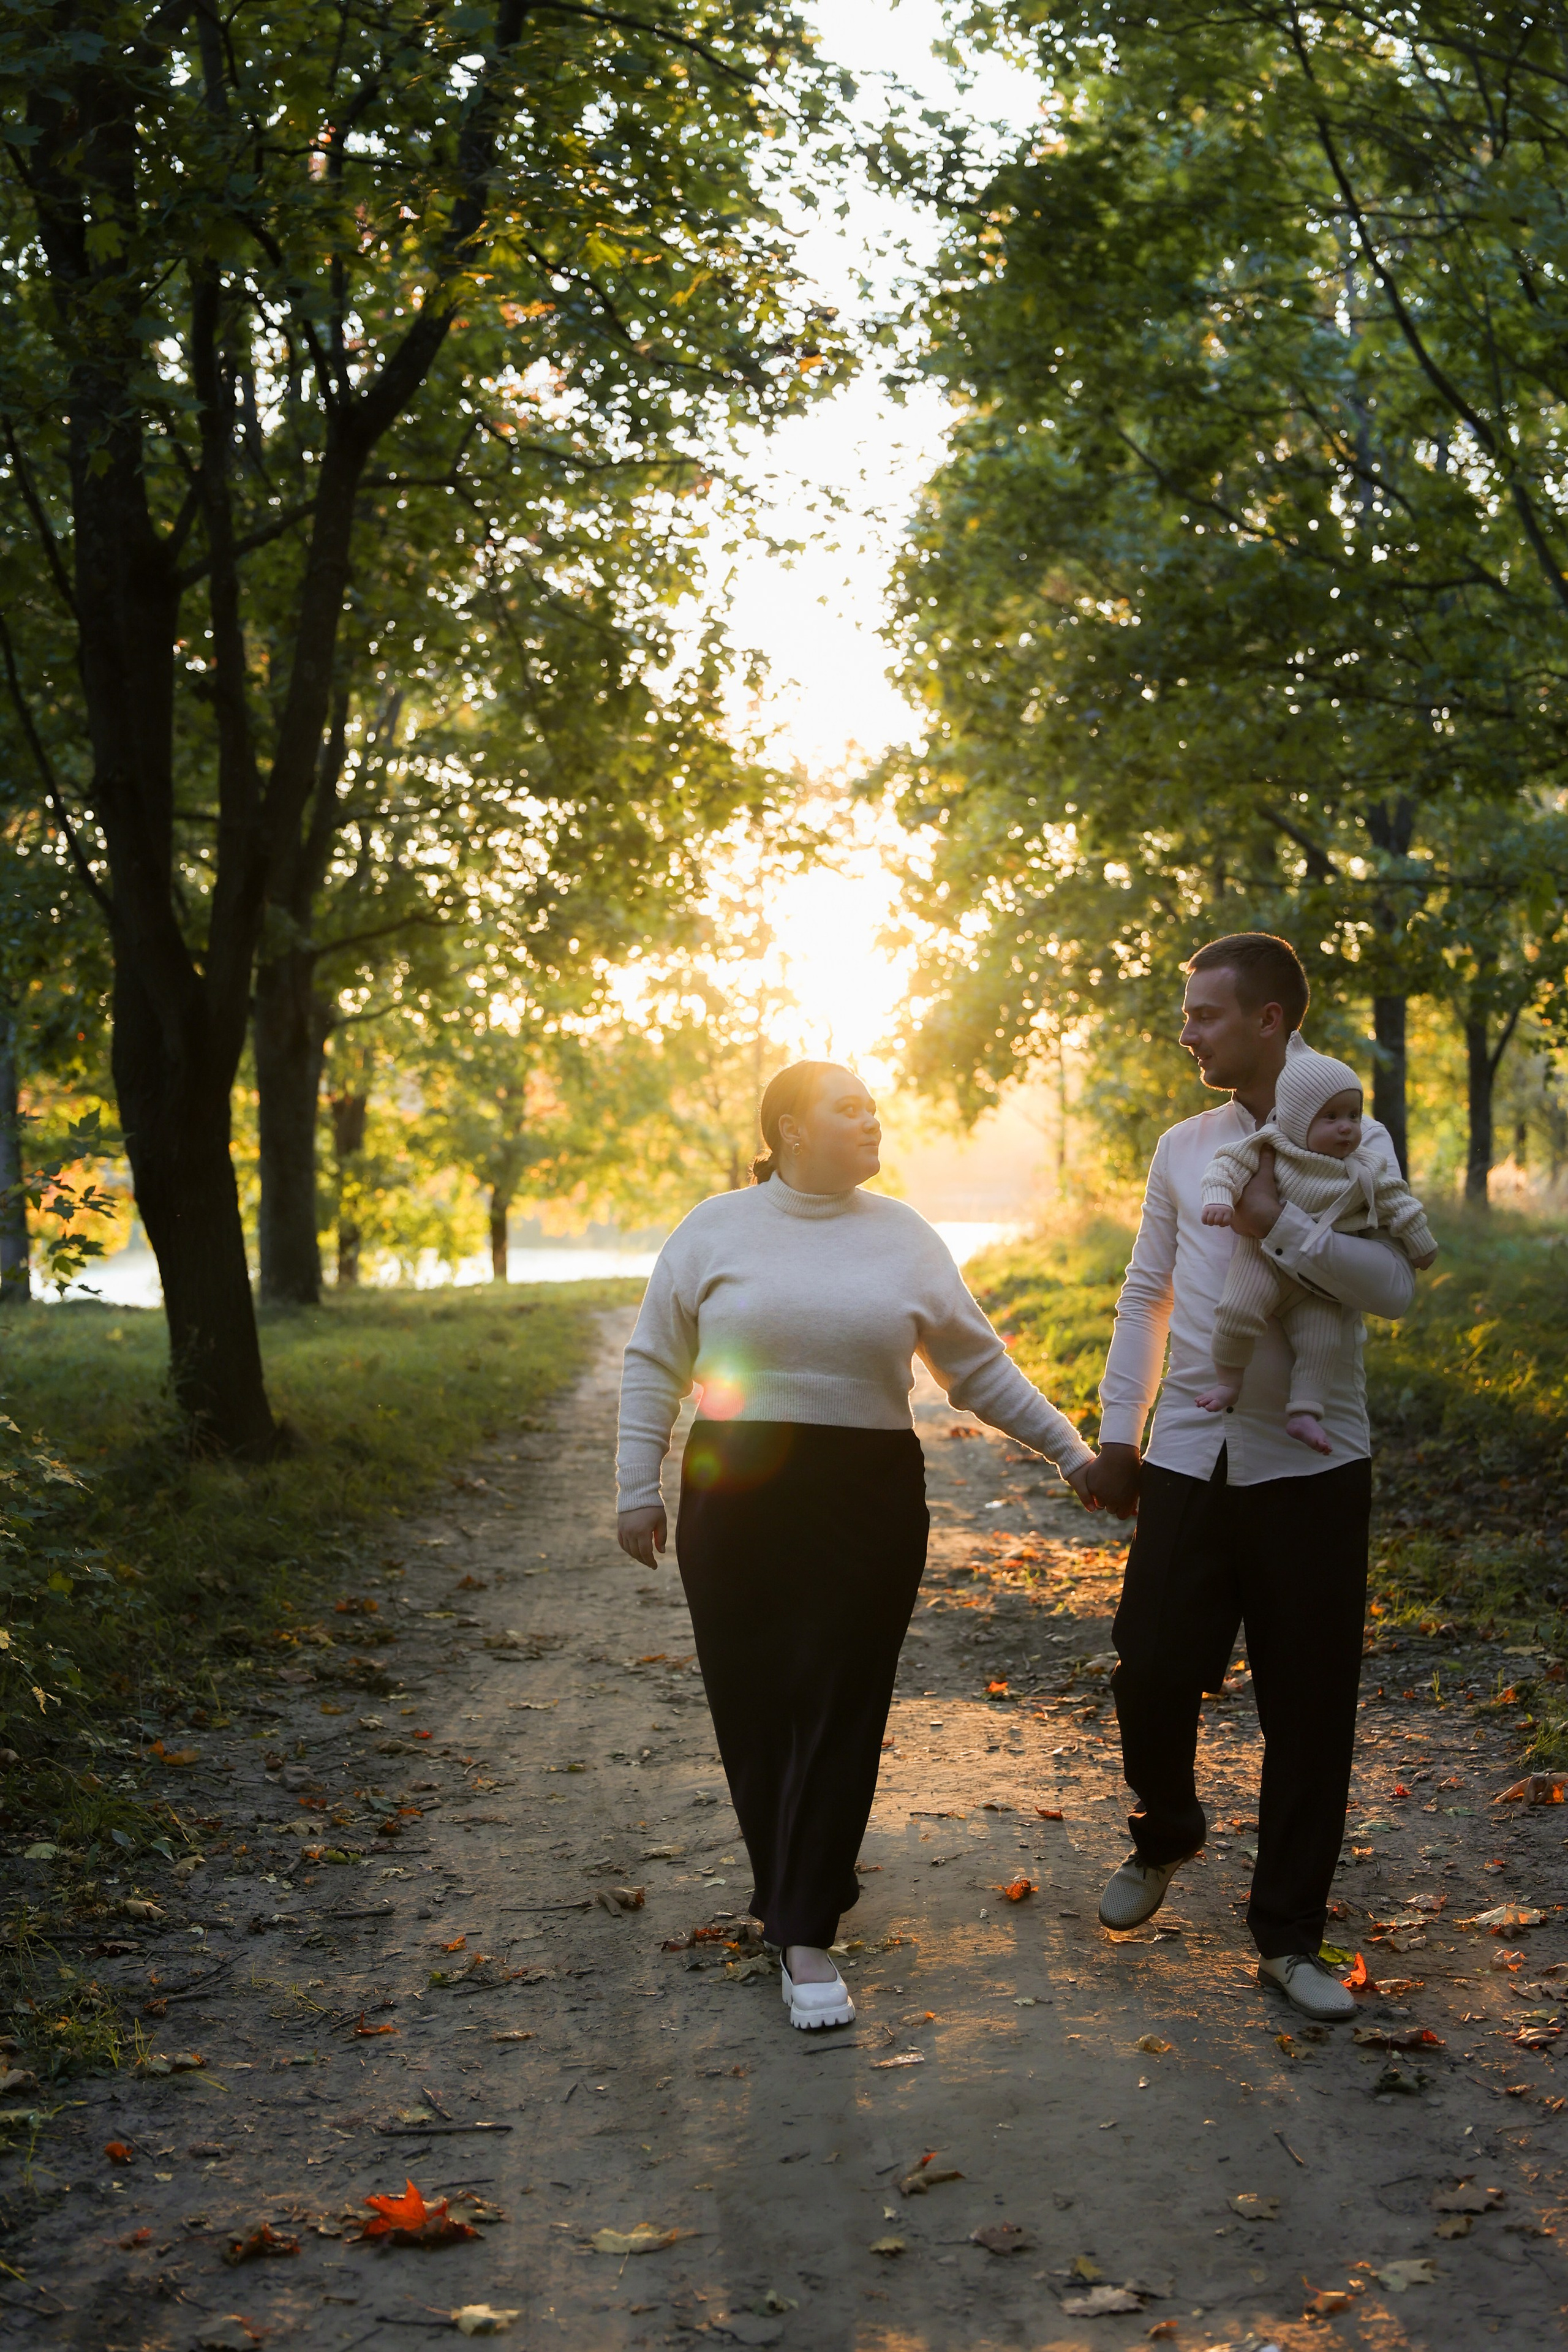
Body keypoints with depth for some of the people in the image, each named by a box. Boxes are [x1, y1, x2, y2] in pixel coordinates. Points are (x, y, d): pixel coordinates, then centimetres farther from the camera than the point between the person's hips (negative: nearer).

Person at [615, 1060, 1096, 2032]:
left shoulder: (904, 1238, 7)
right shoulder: (715, 1230, 4)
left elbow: (981, 1367, 11)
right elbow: (655, 1364, 6)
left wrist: (1072, 1451, 7)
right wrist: (639, 1489, 1)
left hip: (867, 1507, 0)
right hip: (735, 1501, 0)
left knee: (840, 1713, -3)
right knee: (753, 1708, 3)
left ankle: (805, 1935, 2)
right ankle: (792, 1889, 22)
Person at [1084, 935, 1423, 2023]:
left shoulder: (1353, 1143, -3)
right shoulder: (1184, 1148, 9)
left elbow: (1394, 1285, -16)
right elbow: (1146, 1297, 14)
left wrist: (1280, 1221, -25)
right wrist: (1117, 1434, 12)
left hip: (1311, 1468, -3)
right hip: (1189, 1459, 3)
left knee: (1309, 1710, 5)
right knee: (1151, 1676, 2)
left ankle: (1290, 1934, 21)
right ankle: (1165, 1836, 34)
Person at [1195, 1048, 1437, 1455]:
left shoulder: (1364, 1172, 0)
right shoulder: (1271, 1149, -7)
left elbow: (1398, 1204, 9)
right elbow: (1230, 1163, -8)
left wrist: (1420, 1245, 15)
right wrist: (1219, 1198, -26)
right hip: (1265, 1258, -3)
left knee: (1322, 1343, -8)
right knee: (1237, 1311, -24)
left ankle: (1303, 1413, 3)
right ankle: (1228, 1380, -4)